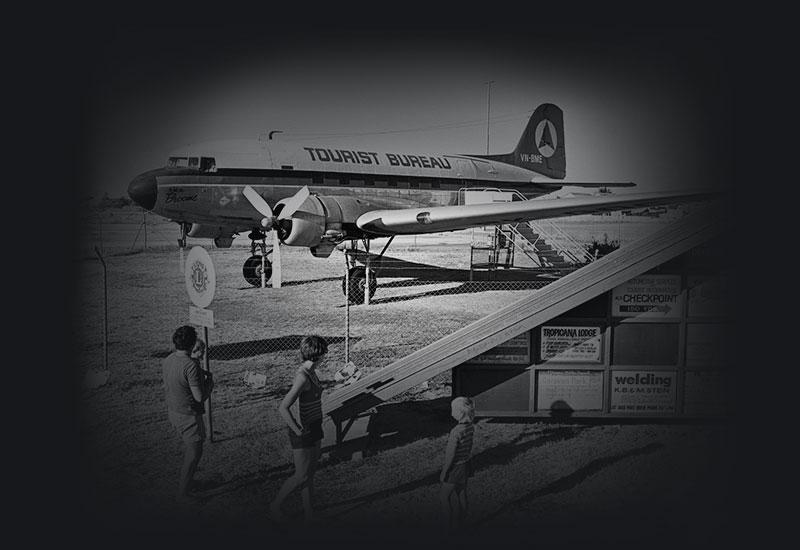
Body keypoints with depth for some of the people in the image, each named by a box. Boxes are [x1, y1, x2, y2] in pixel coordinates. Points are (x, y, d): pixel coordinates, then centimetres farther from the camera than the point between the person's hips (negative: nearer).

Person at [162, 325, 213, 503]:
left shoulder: (168, 360, -2)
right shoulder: (190, 366, -27)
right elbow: (200, 397, -24)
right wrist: (209, 382, -6)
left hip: (172, 411, 8)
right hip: (188, 415, -8)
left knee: (189, 447, 26)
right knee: (194, 453, 7)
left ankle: (185, 480, 40)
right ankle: (184, 492, 15)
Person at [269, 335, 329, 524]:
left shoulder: (310, 372, 3)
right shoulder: (303, 377, -26)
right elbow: (283, 408, -30)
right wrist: (298, 430, -21)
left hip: (314, 429, 9)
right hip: (303, 433, -9)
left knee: (310, 473, 16)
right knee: (301, 476, 4)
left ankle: (309, 514, 28)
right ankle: (275, 505, 24)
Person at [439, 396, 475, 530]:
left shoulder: (456, 432, -30)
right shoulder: (471, 427, -6)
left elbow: (450, 455, -22)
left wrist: (444, 473, -10)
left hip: (456, 468, -7)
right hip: (466, 465, 7)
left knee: (445, 497, 11)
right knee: (461, 495, 22)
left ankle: (452, 526, 20)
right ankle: (461, 522, 37)